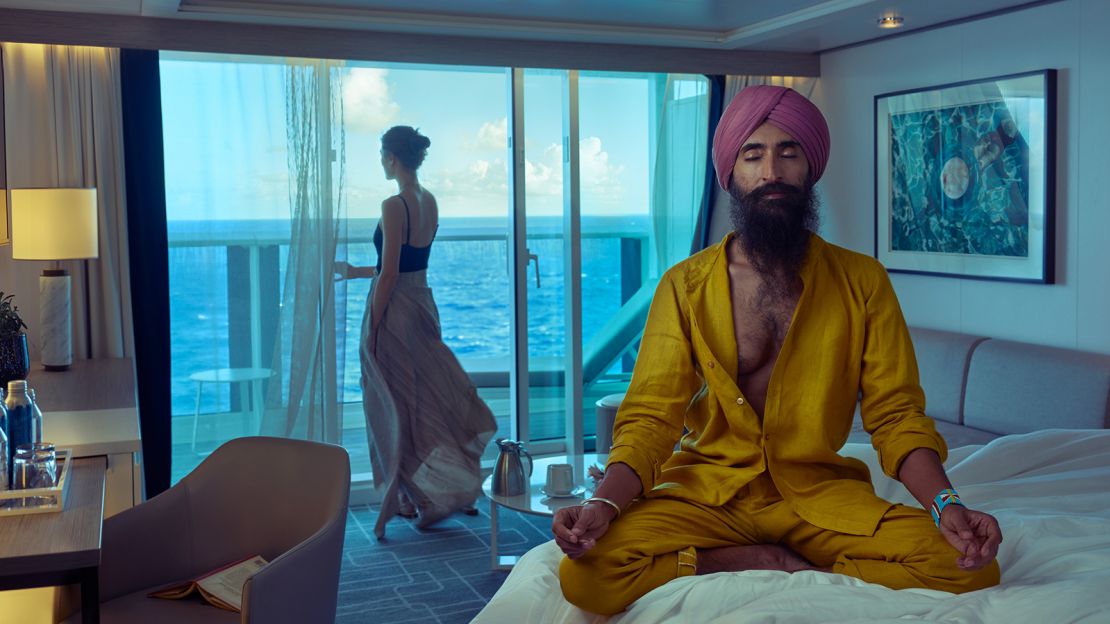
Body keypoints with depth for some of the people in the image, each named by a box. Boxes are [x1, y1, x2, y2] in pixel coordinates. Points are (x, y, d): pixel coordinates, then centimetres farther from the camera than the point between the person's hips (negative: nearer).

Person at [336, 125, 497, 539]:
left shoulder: (394, 206, -17)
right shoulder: (430, 202, 8)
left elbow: (389, 275, -18)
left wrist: (372, 330, -13)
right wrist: (356, 272, 26)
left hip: (395, 309, -8)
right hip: (423, 304, 8)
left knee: (395, 404, 3)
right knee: (427, 396, 16)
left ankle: (408, 498, 13)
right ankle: (452, 485, 23)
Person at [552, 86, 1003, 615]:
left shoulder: (862, 281, 3)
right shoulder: (684, 286, 0)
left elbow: (896, 414, 0)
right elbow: (651, 417, -6)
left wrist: (946, 505, -20)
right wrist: (603, 503, -25)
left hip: (821, 492, 0)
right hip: (708, 491, 0)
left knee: (968, 568, -25)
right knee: (587, 571, -28)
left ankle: (779, 574, -9)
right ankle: (777, 564, -10)